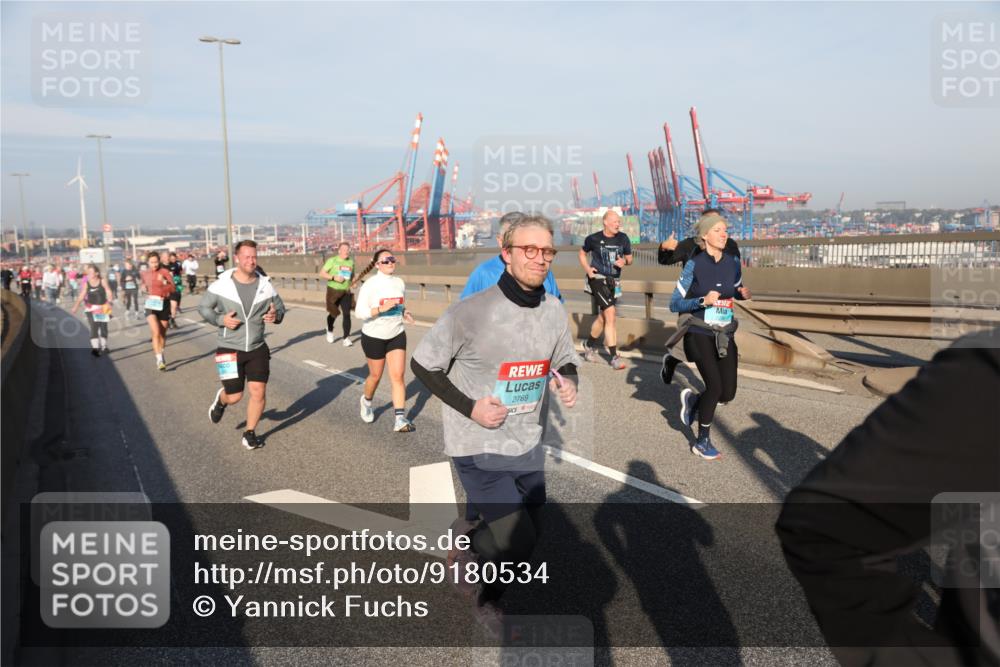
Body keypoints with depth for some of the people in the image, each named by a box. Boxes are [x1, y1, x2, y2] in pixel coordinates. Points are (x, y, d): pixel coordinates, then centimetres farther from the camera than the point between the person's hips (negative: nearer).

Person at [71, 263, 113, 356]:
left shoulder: (103, 281, -5)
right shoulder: (86, 283, -3)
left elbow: (108, 291, -15)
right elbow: (81, 296, -5)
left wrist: (109, 302, -32)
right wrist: (76, 306, -17)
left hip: (103, 308, 1)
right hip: (91, 308, -1)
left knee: (103, 327, 8)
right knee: (94, 327, -13)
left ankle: (104, 346, 26)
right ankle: (95, 348, -15)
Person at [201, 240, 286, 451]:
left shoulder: (266, 285, -4)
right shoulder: (221, 285, -11)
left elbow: (280, 307, 8)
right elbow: (203, 307, 1)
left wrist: (276, 316, -15)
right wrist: (220, 320, -17)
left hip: (257, 348, 2)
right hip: (229, 349, -2)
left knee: (259, 392, -2)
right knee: (234, 397, 2)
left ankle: (250, 433, 19)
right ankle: (221, 400, 40)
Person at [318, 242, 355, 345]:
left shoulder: (351, 262, 7)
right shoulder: (332, 260, -6)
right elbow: (322, 273, -8)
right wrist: (334, 278, -20)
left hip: (346, 292, 2)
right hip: (333, 291, -2)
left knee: (347, 314, -8)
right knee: (333, 313, 10)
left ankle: (346, 338, -5)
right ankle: (330, 330, 40)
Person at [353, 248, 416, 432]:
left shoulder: (400, 282, 1)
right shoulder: (370, 284, -15)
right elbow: (359, 312, -19)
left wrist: (405, 314, -5)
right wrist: (381, 308, -31)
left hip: (396, 335, 3)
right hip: (374, 337, -3)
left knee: (398, 376, -6)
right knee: (376, 375, 12)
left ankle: (400, 419, -6)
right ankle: (366, 401, 44)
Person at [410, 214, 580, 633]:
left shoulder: (554, 311, -3)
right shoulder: (471, 312, -20)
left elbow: (566, 362, 14)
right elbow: (422, 364, -9)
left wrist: (567, 382, -10)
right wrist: (469, 407, -18)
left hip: (528, 445, 6)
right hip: (479, 448, -6)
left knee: (529, 536, 17)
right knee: (516, 543, -10)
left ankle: (485, 597, 47)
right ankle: (466, 559, 25)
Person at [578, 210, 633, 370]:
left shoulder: (623, 238, 0)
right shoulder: (593, 239, -7)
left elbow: (629, 257, 12)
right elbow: (582, 253, 10)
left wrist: (625, 262, -11)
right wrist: (587, 268, -6)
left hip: (614, 281, 5)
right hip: (598, 279, -5)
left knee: (602, 317, 15)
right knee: (610, 313, -18)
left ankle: (589, 344, 41)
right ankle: (614, 356, -14)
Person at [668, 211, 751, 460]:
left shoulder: (732, 263, 3)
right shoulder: (694, 265, -10)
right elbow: (674, 304, -9)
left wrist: (743, 293, -2)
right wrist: (703, 301, -24)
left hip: (724, 335, 5)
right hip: (700, 334, -5)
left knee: (728, 393, -1)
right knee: (715, 386, -14)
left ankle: (692, 400, 33)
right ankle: (702, 442, 8)